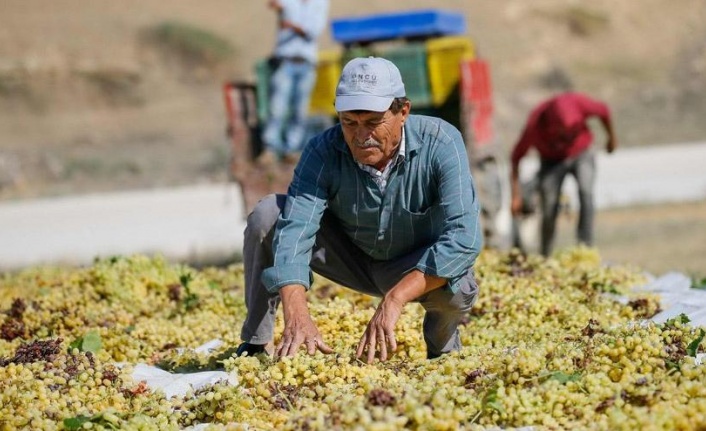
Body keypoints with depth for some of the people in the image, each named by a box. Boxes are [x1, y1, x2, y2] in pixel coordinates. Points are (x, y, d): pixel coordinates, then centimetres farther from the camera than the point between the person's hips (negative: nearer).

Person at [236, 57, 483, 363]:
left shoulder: (441, 144, -29)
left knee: (457, 287, -36)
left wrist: (394, 299, -48)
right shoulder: (323, 152, -24)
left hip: (418, 268, -2)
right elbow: (295, 230, -36)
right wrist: (296, 315, -53)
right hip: (350, 257, 2)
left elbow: (464, 235, -39)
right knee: (267, 215, -20)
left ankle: (442, 352, 0)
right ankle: (256, 343, -6)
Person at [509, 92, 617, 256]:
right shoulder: (535, 125, -31)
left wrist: (611, 137, 10)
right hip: (552, 161, 0)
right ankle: (545, 257, 11)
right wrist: (516, 197, -20)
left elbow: (603, 110, -8)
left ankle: (585, 246, -28)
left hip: (581, 154, 0)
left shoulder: (578, 103, -31)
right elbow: (516, 157, -18)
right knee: (549, 211, -8)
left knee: (585, 192, -26)